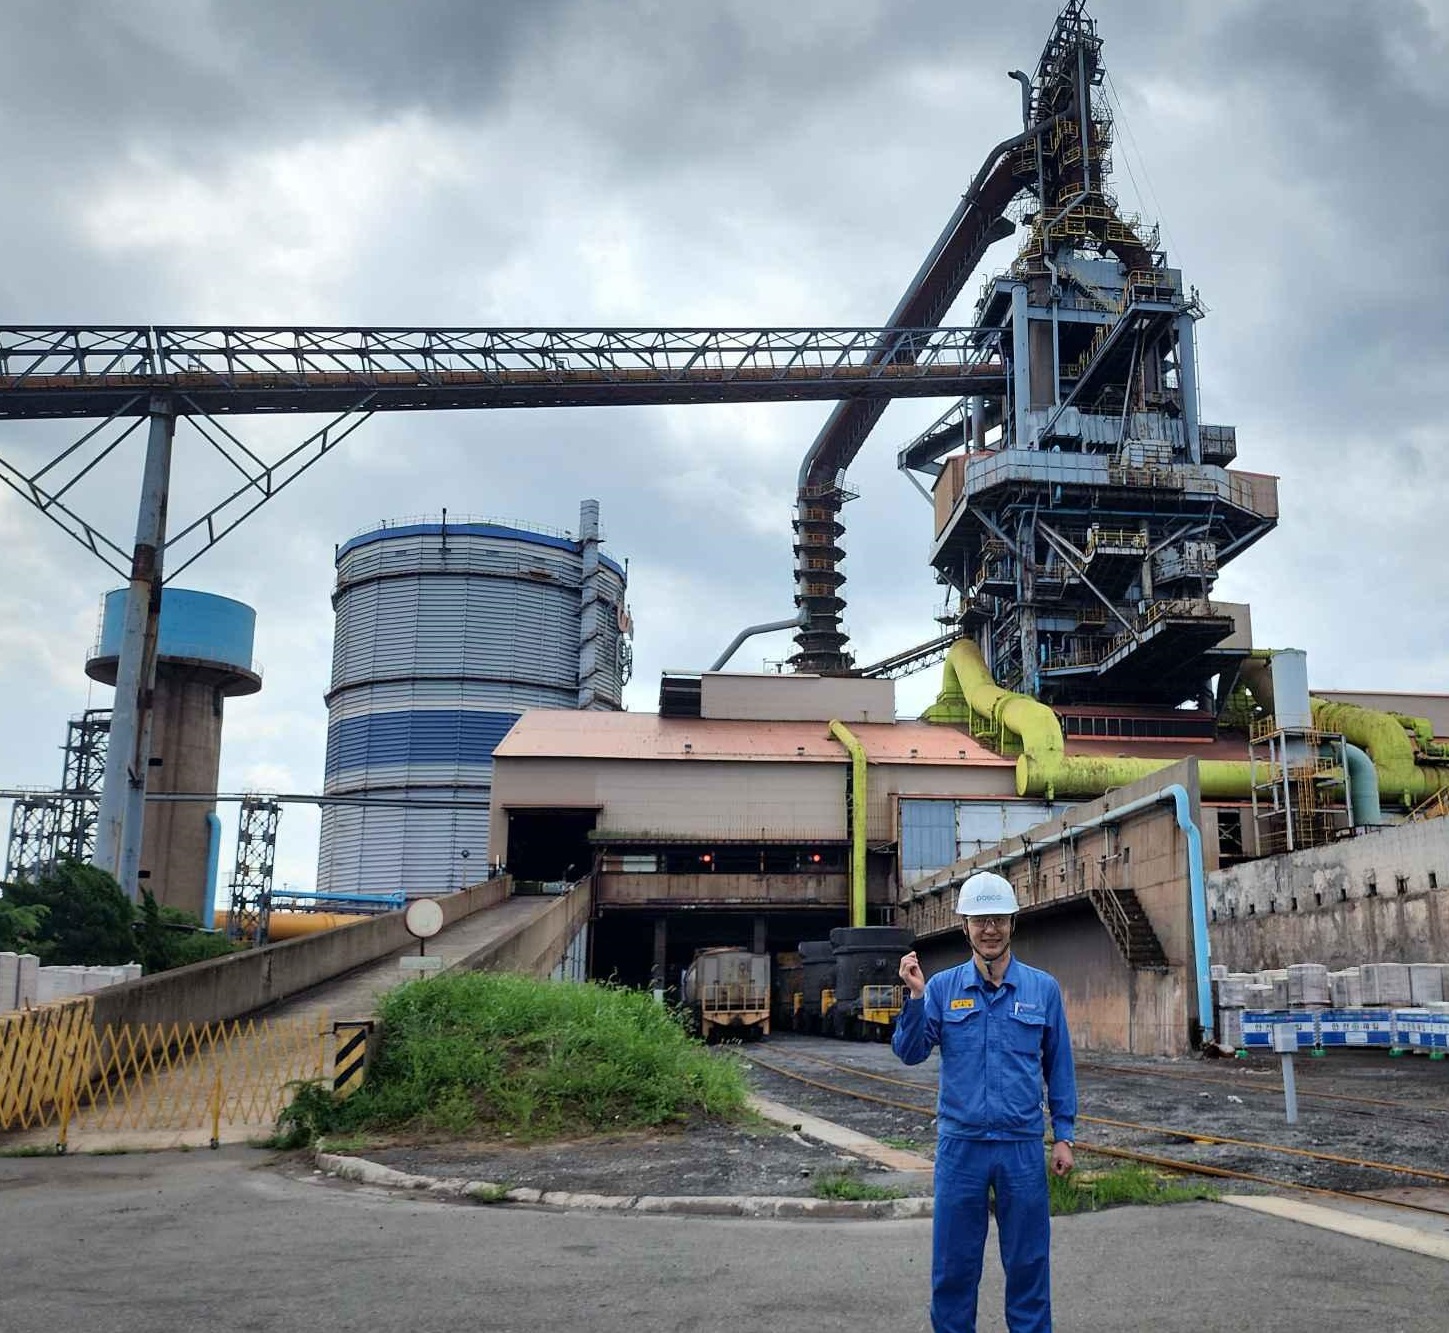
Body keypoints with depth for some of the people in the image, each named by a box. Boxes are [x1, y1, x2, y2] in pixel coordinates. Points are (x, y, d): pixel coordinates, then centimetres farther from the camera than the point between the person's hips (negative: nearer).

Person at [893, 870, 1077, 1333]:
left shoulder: (1043, 988, 2)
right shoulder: (941, 987, 1)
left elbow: (1059, 1067, 7)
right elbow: (910, 1052, -5)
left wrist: (1064, 1135, 4)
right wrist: (915, 996, -19)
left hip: (1023, 1146, 0)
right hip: (960, 1144, 0)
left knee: (1028, 1261, 9)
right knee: (954, 1263, 9)